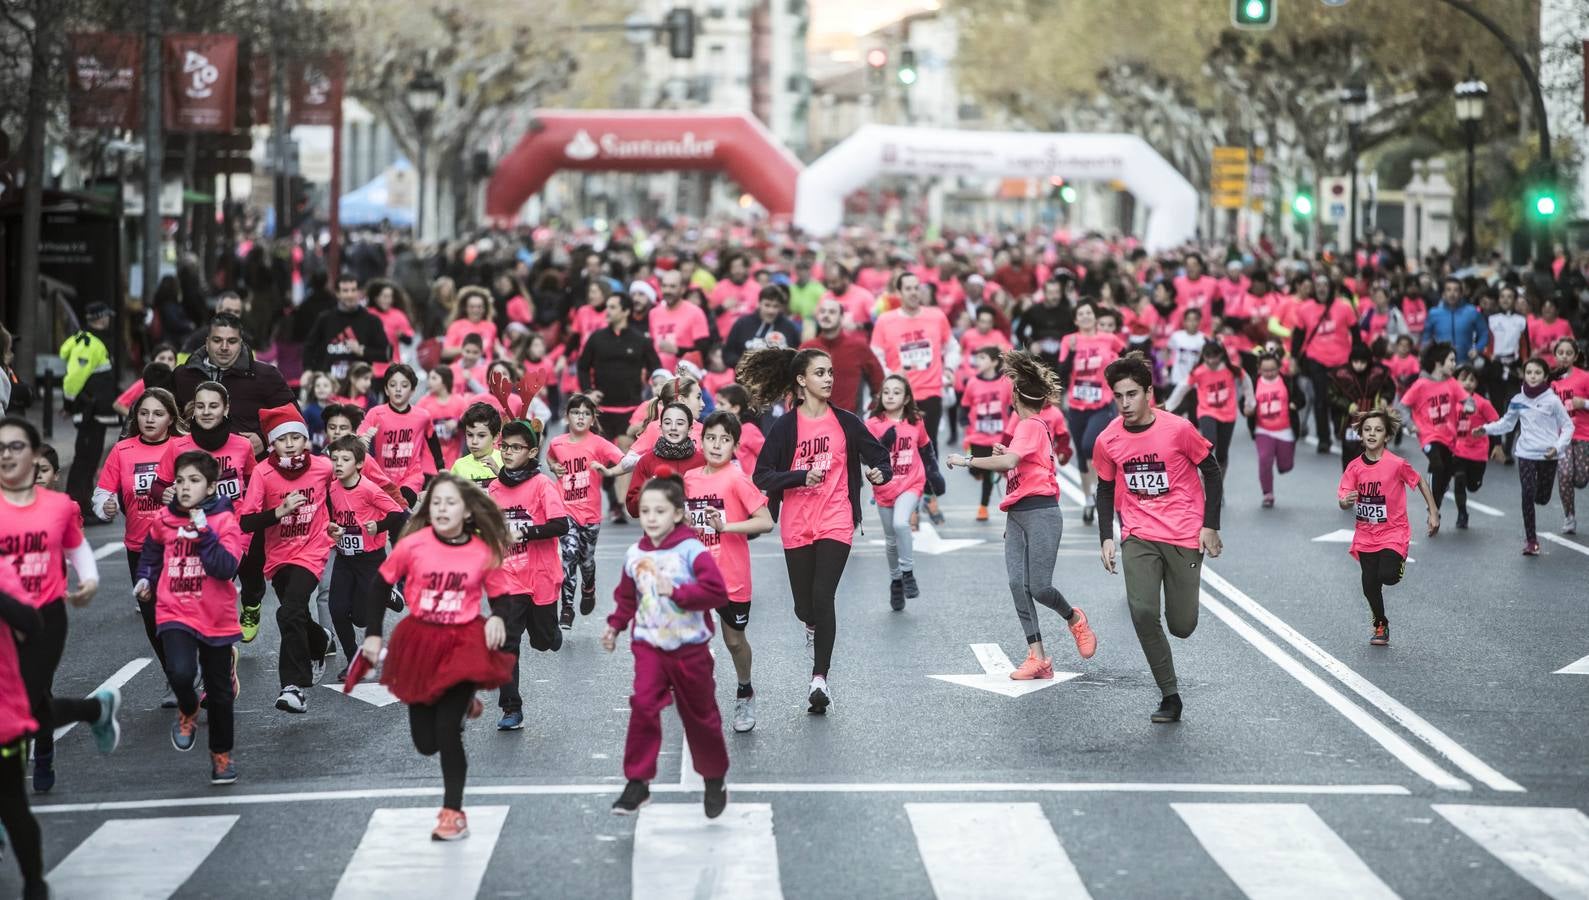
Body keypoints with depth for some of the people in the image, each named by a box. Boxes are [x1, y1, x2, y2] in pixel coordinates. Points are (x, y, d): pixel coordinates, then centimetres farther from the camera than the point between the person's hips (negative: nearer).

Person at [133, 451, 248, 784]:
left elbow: (226, 568, -20)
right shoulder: (164, 520, 2)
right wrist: (145, 579, 13)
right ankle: (187, 713, 7)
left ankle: (222, 756, 30)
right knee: (180, 672, -26)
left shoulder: (224, 521, -8)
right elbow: (151, 551, 24)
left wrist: (203, 532, -23)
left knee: (220, 693, 10)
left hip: (216, 619, -1)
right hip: (175, 615, 1)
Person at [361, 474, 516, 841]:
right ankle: (461, 706, 44)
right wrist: (373, 634, -2)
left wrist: (498, 619, -16)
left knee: (447, 732, -12)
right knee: (426, 742, 9)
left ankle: (453, 813, 4)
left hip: (464, 643, -2)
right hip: (419, 641, 2)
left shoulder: (485, 552, -10)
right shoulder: (413, 544, -11)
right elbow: (381, 586, 1)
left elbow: (499, 595, 5)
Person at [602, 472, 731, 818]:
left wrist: (677, 592, -27)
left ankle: (714, 781, 31)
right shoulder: (635, 554, 1)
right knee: (643, 706, -16)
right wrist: (615, 626, 11)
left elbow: (717, 592, -23)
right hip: (649, 645, 3)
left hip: (690, 647, -3)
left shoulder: (692, 550, -14)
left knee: (700, 715, 11)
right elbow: (627, 596, 18)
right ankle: (637, 782, -10)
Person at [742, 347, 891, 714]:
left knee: (823, 597, -14)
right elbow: (762, 476, -6)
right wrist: (802, 476, -20)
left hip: (836, 522, 0)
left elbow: (879, 458, 8)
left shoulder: (846, 422, 3)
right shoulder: (785, 426, -3)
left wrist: (880, 473, -15)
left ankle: (820, 677, -7)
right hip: (797, 526, 0)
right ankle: (814, 627, 45)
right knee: (804, 606, 7)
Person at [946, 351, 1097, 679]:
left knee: (1039, 588, -11)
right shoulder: (1032, 426, 19)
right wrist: (1004, 454, 12)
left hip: (1040, 513, -9)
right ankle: (1037, 656, -6)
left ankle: (1075, 619, 21)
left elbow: (1008, 462, -26)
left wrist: (967, 460, -19)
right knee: (1018, 584, -5)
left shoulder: (1030, 426, -11)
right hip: (1016, 516, 9)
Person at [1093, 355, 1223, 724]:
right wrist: (1106, 538, 4)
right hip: (1138, 538, 2)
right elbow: (1105, 489, 13)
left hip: (1185, 537, -2)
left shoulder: (1178, 429, -11)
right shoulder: (1108, 441, -2)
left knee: (1182, 626, -1)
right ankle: (1170, 695, -6)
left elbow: (1212, 472, 0)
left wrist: (1209, 526, -4)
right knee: (1142, 612, -17)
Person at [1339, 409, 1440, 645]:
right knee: (1370, 586, 5)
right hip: (1366, 535, 3)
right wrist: (1346, 501, -31)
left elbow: (1420, 482, 0)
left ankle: (1399, 563, 15)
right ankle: (1380, 626, 30)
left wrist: (1434, 513, 1)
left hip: (1393, 533, -3)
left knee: (1387, 576, -22)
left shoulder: (1397, 464, -15)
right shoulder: (1355, 467, -6)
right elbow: (1343, 500, -6)